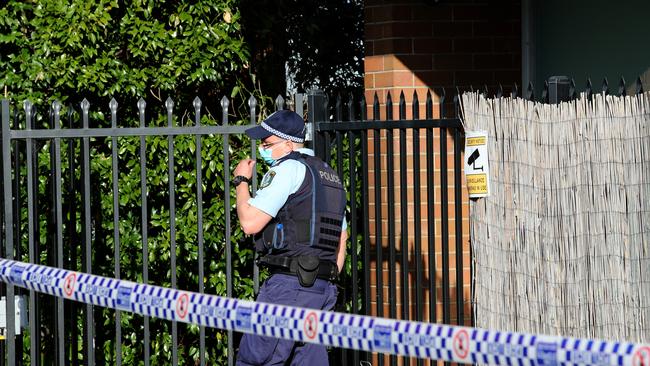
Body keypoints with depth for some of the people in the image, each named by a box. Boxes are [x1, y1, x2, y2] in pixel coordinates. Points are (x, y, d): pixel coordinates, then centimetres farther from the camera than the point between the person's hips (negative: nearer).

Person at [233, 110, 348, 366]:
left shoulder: (288, 169, -7)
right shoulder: (329, 175, 22)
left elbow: (250, 222, -12)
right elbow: (342, 241, 25)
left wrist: (241, 181, 3)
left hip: (290, 282, -9)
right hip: (323, 287, 9)